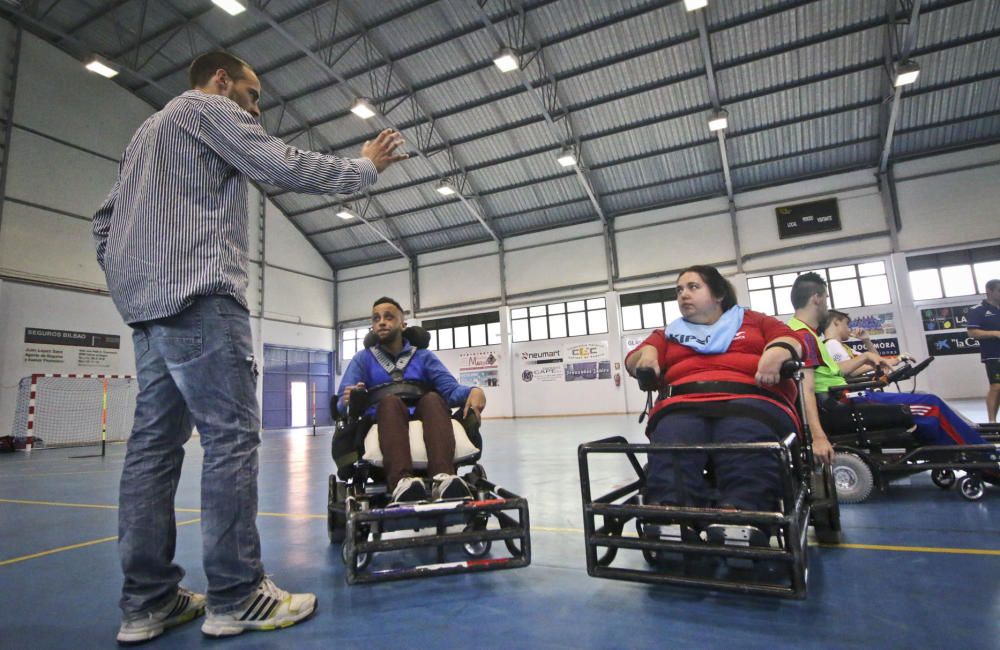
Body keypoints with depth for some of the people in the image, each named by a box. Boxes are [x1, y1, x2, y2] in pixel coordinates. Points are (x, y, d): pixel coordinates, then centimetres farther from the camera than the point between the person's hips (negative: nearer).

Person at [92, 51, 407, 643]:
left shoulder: (150, 129, 32)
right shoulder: (209, 108, 5)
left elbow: (105, 223, 26)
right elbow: (291, 168, -7)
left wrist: (136, 284, 19)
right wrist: (368, 166, 6)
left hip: (148, 306, 10)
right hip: (199, 296, -10)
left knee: (156, 441, 4)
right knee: (232, 437, -11)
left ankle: (148, 601, 7)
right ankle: (237, 597, -8)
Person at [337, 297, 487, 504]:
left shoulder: (423, 355, 17)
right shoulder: (362, 359, 15)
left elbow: (450, 388, 1)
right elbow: (341, 405, 1)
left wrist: (474, 391, -23)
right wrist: (347, 400, -25)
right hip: (381, 426, -1)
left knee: (432, 398, -31)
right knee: (390, 401, -33)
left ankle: (443, 477, -54)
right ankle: (401, 480, -58)